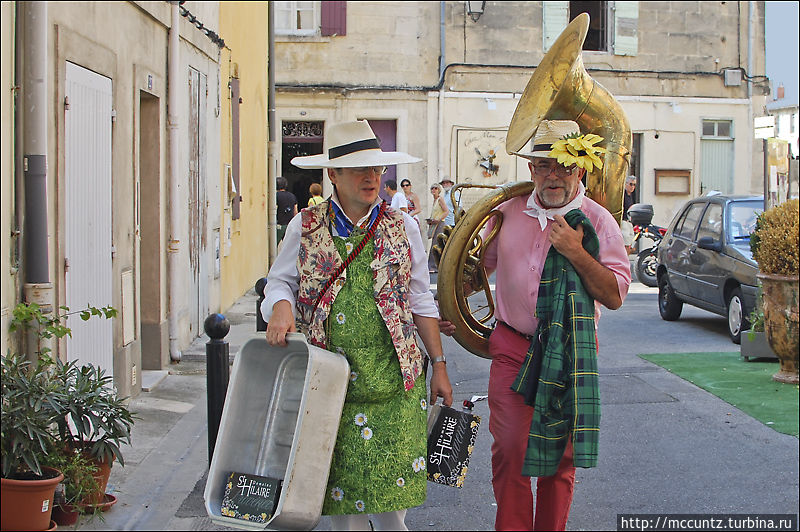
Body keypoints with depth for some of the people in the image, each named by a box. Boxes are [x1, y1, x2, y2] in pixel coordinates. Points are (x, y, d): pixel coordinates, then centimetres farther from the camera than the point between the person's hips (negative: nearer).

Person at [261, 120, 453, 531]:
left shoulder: (402, 227, 7)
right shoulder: (305, 227, 3)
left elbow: (421, 303, 10)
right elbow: (280, 281, 9)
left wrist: (439, 366, 8)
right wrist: (281, 305, -16)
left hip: (393, 374, 0)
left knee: (388, 480, 0)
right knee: (342, 481, 3)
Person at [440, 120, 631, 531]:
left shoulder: (597, 220, -3)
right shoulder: (508, 212, 5)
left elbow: (615, 296, -9)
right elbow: (479, 264, 21)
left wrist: (576, 253, -19)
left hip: (570, 354, -1)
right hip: (512, 347, 2)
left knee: (560, 455, 6)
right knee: (510, 451, -4)